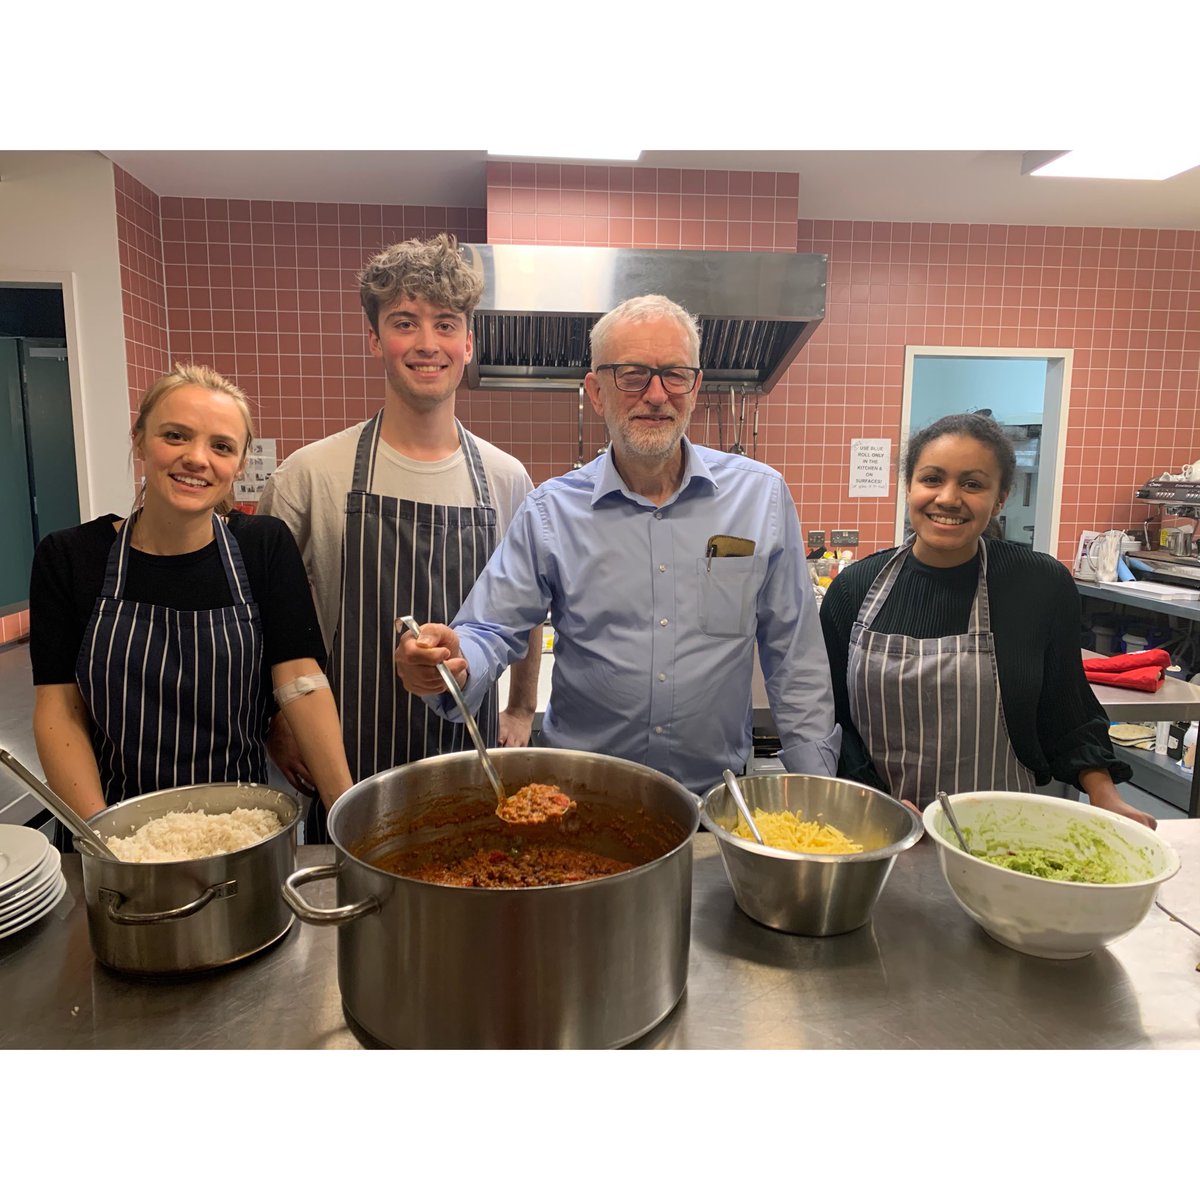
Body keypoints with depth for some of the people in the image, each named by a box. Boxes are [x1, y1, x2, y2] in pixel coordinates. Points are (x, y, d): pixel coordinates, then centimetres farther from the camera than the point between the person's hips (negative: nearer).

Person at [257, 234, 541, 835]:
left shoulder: (506, 479, -2)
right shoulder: (310, 474, -9)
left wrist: (521, 711, 13)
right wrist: (277, 725, 1)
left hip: (471, 768, 2)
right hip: (346, 768, -2)